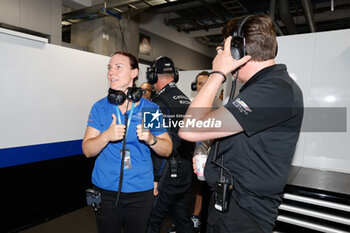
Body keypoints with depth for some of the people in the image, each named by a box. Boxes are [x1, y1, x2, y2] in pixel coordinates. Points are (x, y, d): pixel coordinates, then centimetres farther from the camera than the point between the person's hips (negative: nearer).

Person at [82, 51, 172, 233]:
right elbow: (87, 150, -5)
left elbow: (167, 150, -3)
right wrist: (107, 136, -24)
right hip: (105, 190, 1)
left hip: (140, 191, 0)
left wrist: (150, 139, -23)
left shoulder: (150, 109, -5)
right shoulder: (100, 107, -2)